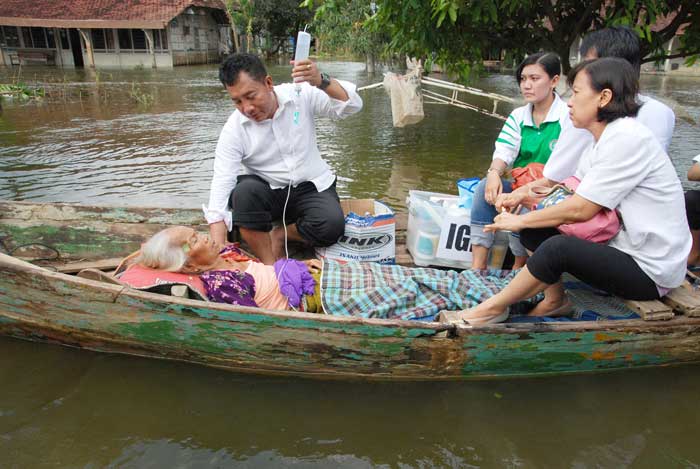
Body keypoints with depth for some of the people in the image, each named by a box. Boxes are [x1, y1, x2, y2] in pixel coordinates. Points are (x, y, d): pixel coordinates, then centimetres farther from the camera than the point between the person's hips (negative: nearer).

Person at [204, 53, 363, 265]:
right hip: (267, 192, 0)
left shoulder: (300, 94, -9)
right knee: (244, 191, -34)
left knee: (332, 226, -30)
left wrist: (321, 81, -37)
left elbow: (352, 105, -16)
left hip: (312, 187, 1)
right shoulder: (234, 129, -13)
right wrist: (217, 252, -31)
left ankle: (279, 236, -2)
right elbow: (221, 186, -19)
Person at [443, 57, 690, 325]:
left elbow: (581, 209, -23)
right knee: (533, 231, -1)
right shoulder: (604, 139, 9)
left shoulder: (627, 138, -21)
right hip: (621, 247, 9)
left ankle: (495, 308, -11)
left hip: (650, 271, -9)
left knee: (558, 247, -29)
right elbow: (571, 190, 8)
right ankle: (555, 299, 7)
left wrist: (522, 220, -12)